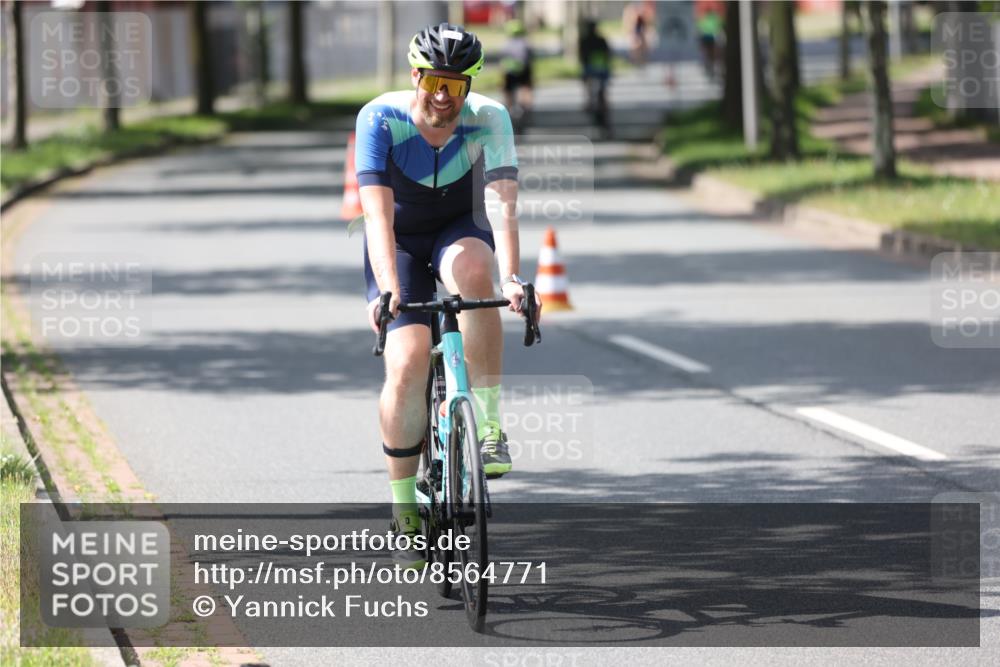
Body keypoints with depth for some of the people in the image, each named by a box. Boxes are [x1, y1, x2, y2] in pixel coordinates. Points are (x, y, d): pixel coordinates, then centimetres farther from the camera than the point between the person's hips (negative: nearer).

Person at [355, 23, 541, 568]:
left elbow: (502, 203, -33)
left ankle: (489, 423, -29)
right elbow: (378, 214, -33)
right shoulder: (380, 119, -25)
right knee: (407, 364, -21)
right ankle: (404, 508, -2)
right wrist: (389, 291, -47)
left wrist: (510, 277, -49)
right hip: (400, 242, -1)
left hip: (459, 232, 1)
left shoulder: (488, 120, -22)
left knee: (471, 268, -37)